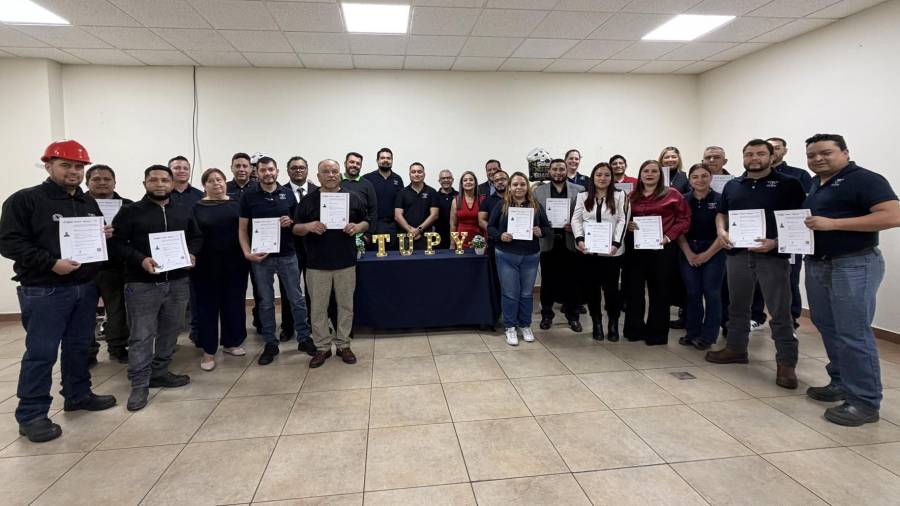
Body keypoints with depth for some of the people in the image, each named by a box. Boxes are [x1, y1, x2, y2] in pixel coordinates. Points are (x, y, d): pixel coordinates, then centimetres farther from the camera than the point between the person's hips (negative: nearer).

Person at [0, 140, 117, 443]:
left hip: (85, 287, 6)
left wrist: (104, 237, 0)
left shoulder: (89, 203, 14)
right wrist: (51, 263, -23)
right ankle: (31, 415, 8)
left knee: (79, 347, 16)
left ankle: (78, 395, 31)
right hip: (44, 291, -6)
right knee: (41, 353, -2)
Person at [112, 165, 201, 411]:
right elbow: (117, 242, -5)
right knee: (141, 336, -2)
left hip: (178, 282, 4)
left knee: (170, 332, 11)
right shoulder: (130, 211, -1)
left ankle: (159, 373, 26)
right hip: (142, 283, -4)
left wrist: (192, 254, -3)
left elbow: (197, 237, 17)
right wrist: (140, 260, -20)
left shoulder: (185, 211, 11)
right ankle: (139, 384, 8)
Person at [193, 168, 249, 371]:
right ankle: (208, 351, 13)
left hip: (235, 263, 2)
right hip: (206, 265, -2)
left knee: (234, 303, 10)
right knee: (208, 306, 4)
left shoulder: (237, 204, 6)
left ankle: (231, 343, 26)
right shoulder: (197, 207, 2)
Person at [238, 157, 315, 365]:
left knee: (296, 299, 6)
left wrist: (291, 222, -12)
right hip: (261, 257, 0)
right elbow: (242, 228, 2)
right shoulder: (249, 197, 2)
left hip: (287, 255, 0)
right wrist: (247, 252, -11)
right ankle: (270, 343, 20)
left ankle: (304, 338, 18)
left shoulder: (287, 194, 4)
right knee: (266, 303, 8)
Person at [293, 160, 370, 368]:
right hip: (317, 264, 0)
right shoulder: (308, 201, 3)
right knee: (318, 307, 6)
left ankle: (343, 345, 22)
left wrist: (357, 227, -13)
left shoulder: (353, 198, 4)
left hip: (346, 263, 1)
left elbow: (366, 222, 10)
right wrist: (309, 226, -17)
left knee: (346, 305, 8)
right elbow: (296, 229, 5)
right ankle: (322, 347, 19)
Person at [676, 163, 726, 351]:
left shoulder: (720, 200, -3)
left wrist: (708, 254, -9)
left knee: (711, 293, 0)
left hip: (714, 252, -2)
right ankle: (692, 333, 18)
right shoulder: (684, 200, 5)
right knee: (692, 293, 6)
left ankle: (708, 336, 11)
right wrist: (688, 253, -7)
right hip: (688, 253, 2)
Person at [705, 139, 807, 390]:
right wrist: (721, 230, 0)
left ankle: (786, 363, 7)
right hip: (737, 254, 5)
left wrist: (776, 242, -19)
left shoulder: (788, 184, -1)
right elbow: (721, 213, 22)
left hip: (773, 255, -5)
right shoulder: (732, 185, 14)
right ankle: (735, 348, 29)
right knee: (737, 306, 15)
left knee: (780, 312, -2)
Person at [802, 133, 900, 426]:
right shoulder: (812, 184, 15)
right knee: (828, 328, 14)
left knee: (853, 334, -7)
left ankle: (865, 402, 2)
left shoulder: (864, 179, -10)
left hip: (854, 266, -8)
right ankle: (841, 384, 27)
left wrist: (833, 223, -25)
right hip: (816, 265, 8)